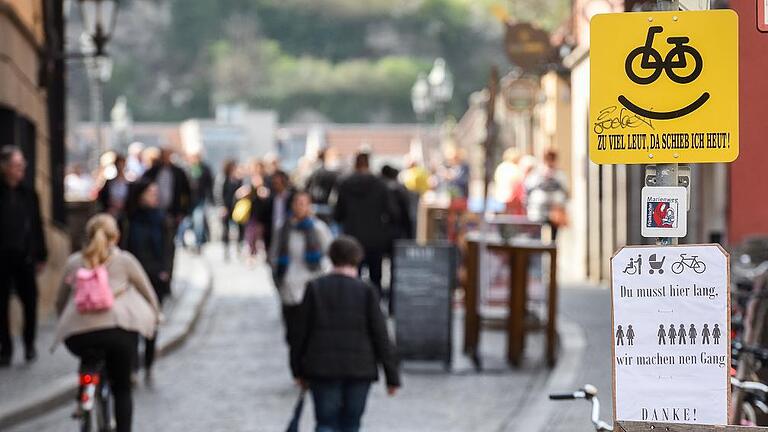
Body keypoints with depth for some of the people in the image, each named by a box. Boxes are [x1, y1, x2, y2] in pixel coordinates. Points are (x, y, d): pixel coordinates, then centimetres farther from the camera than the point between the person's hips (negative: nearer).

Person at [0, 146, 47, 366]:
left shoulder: (29, 194, 5)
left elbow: (37, 226, 8)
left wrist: (41, 256, 5)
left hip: (25, 258, 2)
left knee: (30, 301, 3)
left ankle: (30, 344, 19)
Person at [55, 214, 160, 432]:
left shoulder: (74, 262, 20)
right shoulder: (124, 260, 14)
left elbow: (60, 303, 27)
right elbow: (147, 292, 22)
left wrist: (66, 322, 45)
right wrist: (155, 316, 39)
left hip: (77, 335, 2)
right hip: (119, 328, -2)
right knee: (122, 388, 11)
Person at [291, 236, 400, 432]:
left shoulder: (315, 288, -1)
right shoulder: (366, 291, -5)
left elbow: (302, 331, 2)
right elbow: (380, 335, -4)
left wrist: (298, 370, 12)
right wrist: (392, 375, 2)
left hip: (322, 369, 0)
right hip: (359, 370, 0)